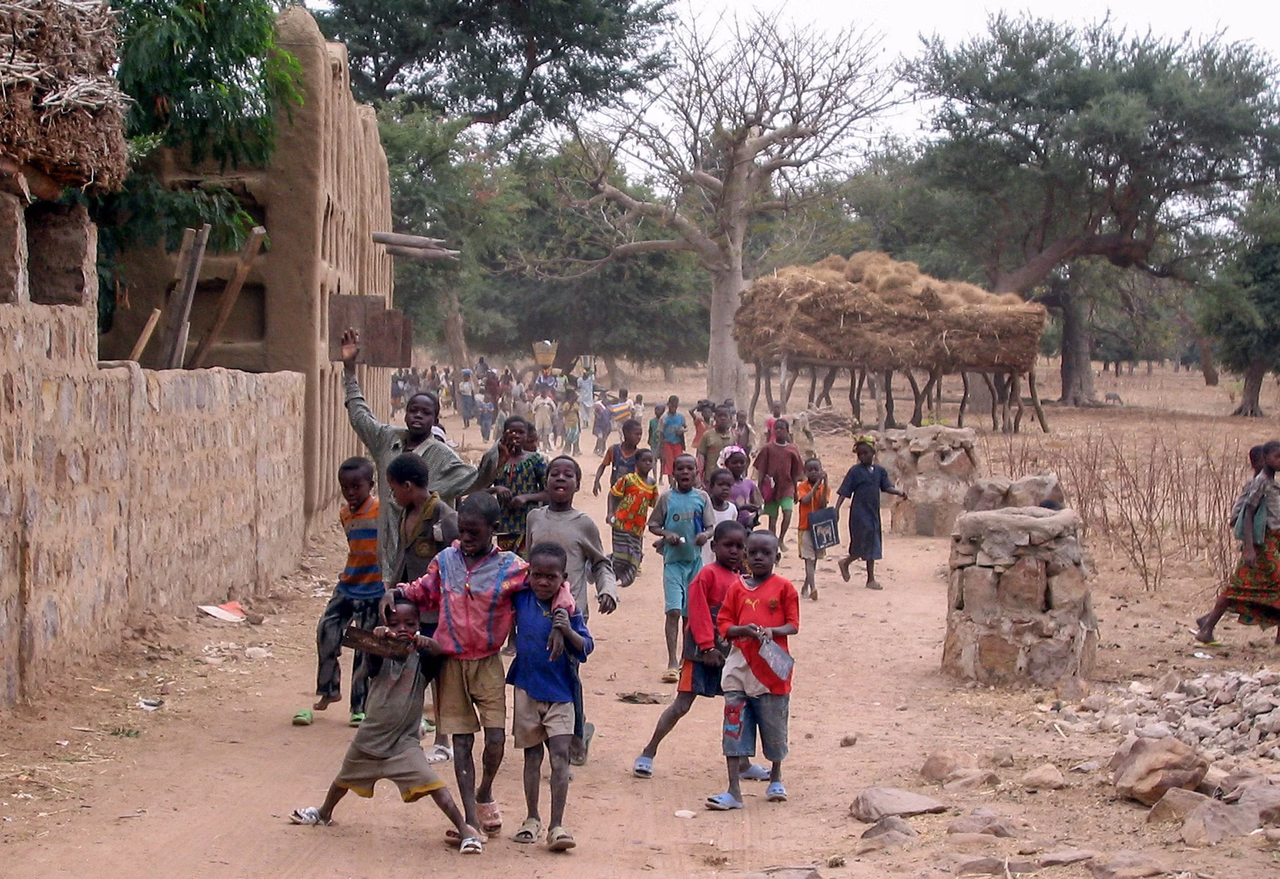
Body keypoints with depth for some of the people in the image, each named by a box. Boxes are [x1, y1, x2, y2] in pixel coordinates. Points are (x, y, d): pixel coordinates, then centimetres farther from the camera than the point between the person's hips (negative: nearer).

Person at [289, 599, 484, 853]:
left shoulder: (420, 658, -6)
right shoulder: (382, 654, -7)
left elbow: (438, 654, -26)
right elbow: (371, 652, -29)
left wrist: (429, 643, -49)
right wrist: (378, 636, -52)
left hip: (404, 742, -3)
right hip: (370, 736, 3)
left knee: (432, 783, -22)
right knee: (345, 779, 26)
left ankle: (465, 829, -21)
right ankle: (324, 814, 54)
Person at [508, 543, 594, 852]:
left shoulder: (568, 609, -8)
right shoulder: (521, 599, -2)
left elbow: (587, 647, -12)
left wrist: (568, 631, -27)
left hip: (559, 692, -2)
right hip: (526, 689, 2)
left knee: (560, 755, -9)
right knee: (532, 755, 12)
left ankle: (557, 826, -9)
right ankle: (532, 820, 23)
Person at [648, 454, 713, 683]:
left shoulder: (702, 497, 3)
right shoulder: (667, 497, -1)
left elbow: (711, 527, 2)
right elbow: (652, 524, 4)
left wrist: (706, 534, -20)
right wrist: (666, 534, -15)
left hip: (696, 560, 2)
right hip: (673, 561, -2)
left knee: (691, 612, 12)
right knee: (673, 610, -11)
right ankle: (672, 662, -12)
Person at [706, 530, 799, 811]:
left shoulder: (784, 588, 1)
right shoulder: (737, 588, 8)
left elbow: (793, 624, -1)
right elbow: (723, 624, 6)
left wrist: (772, 631, -20)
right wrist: (743, 629, -14)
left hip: (772, 670, -2)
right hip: (740, 668, 2)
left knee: (773, 726, 10)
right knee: (734, 728, -4)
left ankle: (776, 779, 35)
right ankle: (734, 792, -3)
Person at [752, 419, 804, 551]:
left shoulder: (792, 449, 2)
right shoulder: (768, 448, 0)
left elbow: (796, 472, 8)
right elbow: (760, 470, 2)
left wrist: (795, 491, 10)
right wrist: (760, 488, -4)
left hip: (787, 487, 0)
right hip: (771, 488, 0)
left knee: (787, 513, -17)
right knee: (772, 518, 5)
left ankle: (781, 539, 2)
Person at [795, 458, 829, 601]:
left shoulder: (824, 487, 3)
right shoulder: (802, 486, -3)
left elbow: (823, 505, -12)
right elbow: (805, 500, -22)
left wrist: (825, 484, -18)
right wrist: (817, 484, -22)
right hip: (805, 527, -4)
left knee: (814, 558, 12)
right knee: (809, 558, -11)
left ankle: (806, 586, 27)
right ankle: (813, 588, -20)